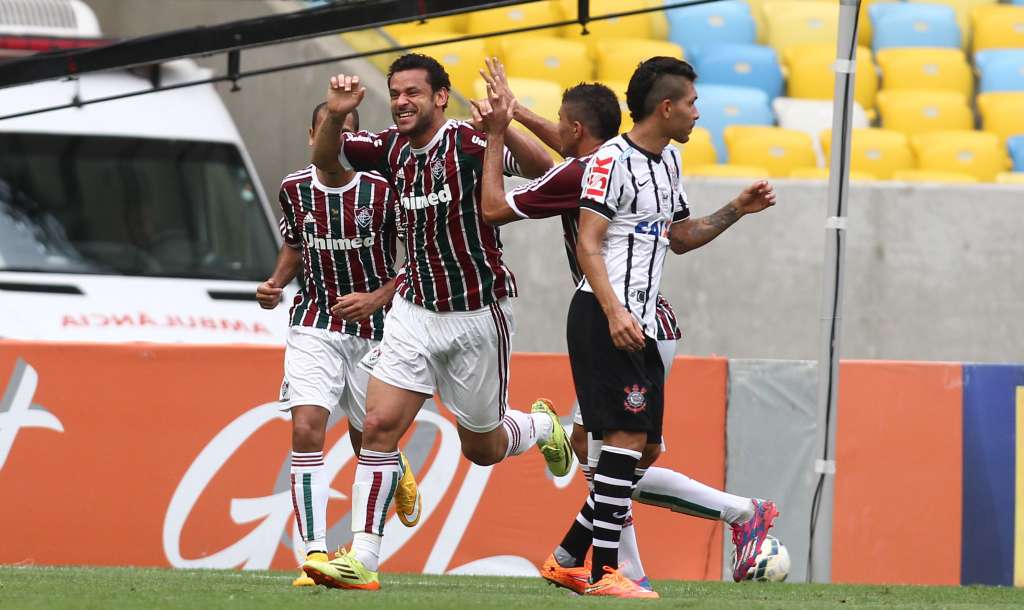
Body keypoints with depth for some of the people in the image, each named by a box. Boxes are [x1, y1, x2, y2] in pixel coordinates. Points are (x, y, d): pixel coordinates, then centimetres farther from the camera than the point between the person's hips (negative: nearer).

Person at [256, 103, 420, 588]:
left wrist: (378, 298, -17)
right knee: (306, 430, -17)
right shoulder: (294, 189, -1)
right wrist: (276, 283, 1)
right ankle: (316, 554, -17)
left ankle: (400, 474, 49)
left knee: (367, 442, 9)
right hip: (313, 326, 2)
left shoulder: (381, 191, -12)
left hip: (372, 329, -1)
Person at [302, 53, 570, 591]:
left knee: (481, 449, 9)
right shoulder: (392, 148, 1)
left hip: (476, 316, -4)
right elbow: (326, 159, 7)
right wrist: (335, 116, -14)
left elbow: (540, 169, -27)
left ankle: (541, 426, 43)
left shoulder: (468, 143, -16)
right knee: (379, 425, -11)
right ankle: (362, 560, -10)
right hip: (414, 310, 4)